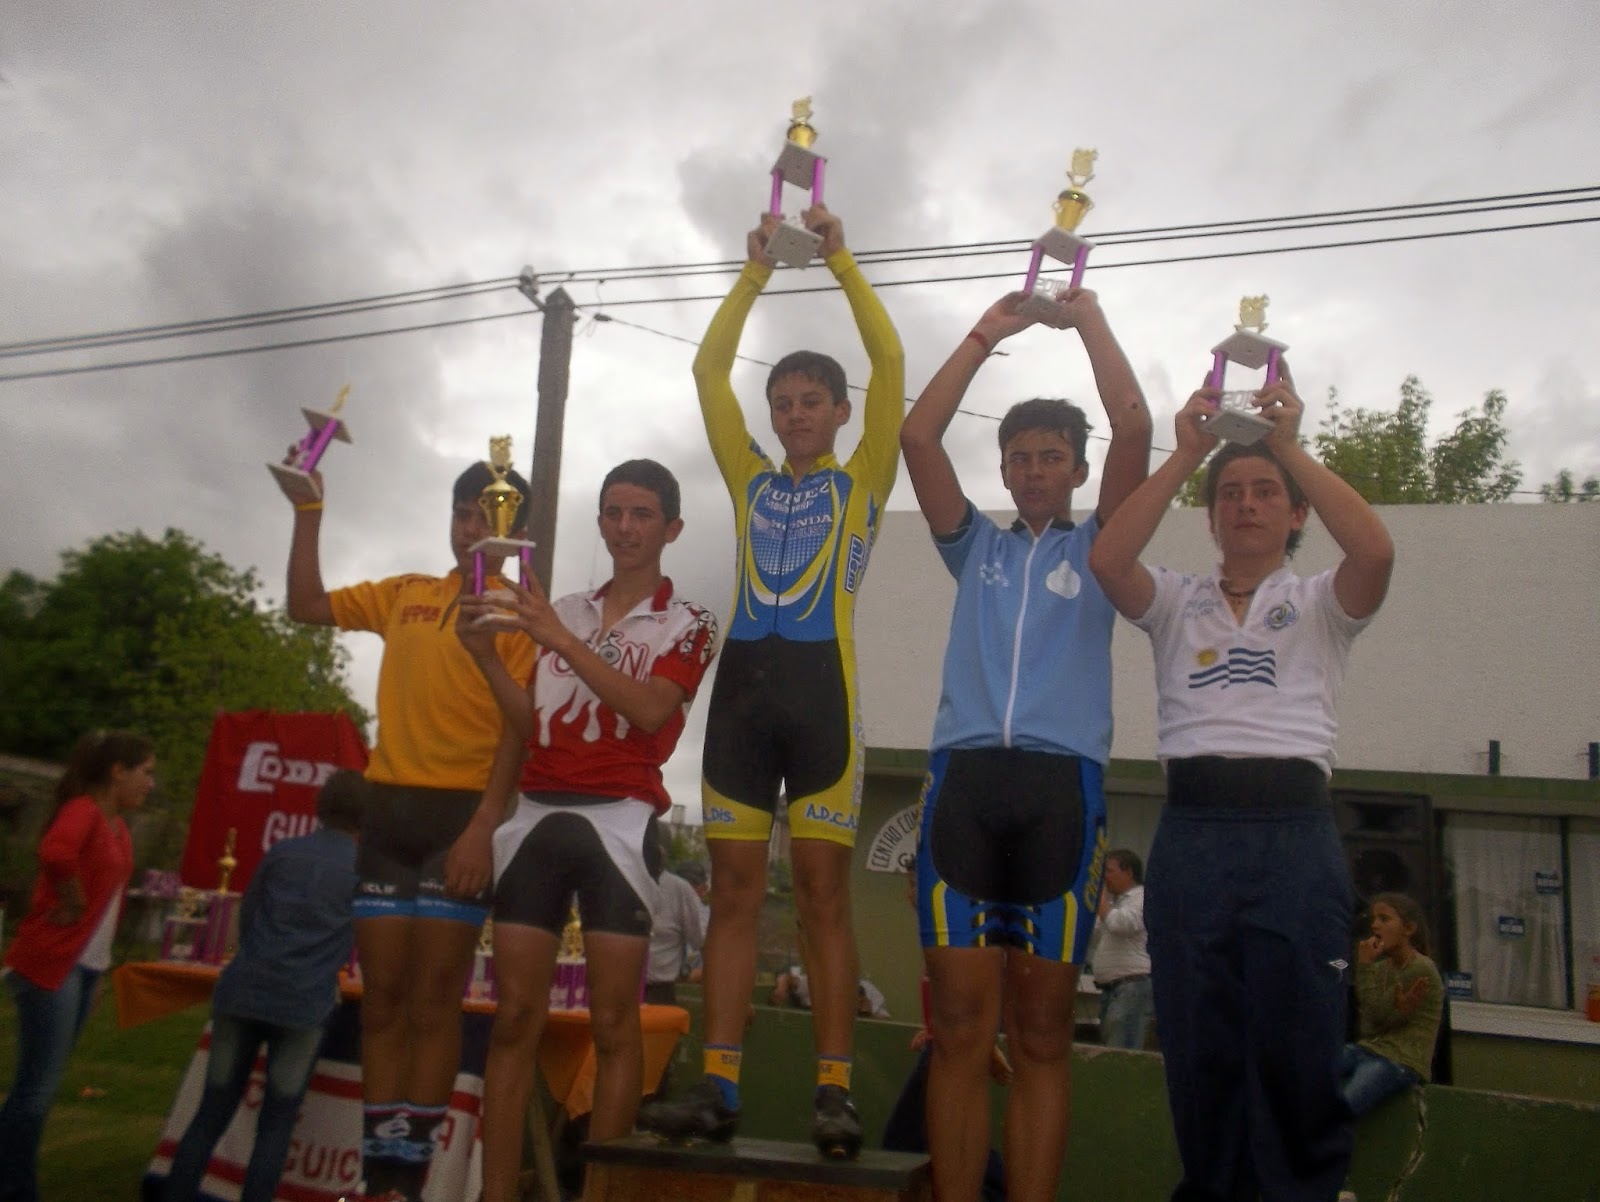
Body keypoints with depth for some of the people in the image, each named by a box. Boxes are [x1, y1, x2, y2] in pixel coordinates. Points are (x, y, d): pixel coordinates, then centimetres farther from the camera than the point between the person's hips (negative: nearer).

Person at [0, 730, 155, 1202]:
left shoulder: (117, 825, 13)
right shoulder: (82, 810, -15)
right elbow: (55, 851, -37)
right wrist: (72, 904, -22)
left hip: (86, 966, 9)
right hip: (51, 965, -9)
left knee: (42, 1086, 14)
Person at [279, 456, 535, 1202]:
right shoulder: (404, 594, 16)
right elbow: (308, 606, 16)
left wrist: (487, 823, -20)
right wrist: (309, 512, 9)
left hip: (463, 811, -5)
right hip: (387, 806, 5)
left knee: (432, 1002, -3)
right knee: (382, 999, 5)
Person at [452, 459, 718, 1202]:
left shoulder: (687, 624, 6)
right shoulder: (562, 612, 19)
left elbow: (650, 709, -13)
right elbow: (524, 723, 18)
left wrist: (560, 639, -17)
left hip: (619, 824, -4)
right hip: (537, 818, 4)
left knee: (614, 1023, -4)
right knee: (515, 1018, 1)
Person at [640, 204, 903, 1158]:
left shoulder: (862, 483, 10)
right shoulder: (753, 480, 18)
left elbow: (891, 366, 1)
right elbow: (709, 371, 14)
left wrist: (840, 257, 4)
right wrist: (758, 268, 12)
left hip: (821, 687, -3)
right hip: (743, 684, 4)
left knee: (823, 893, -3)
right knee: (735, 890, 2)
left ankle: (834, 1088, 0)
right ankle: (719, 1086, 5)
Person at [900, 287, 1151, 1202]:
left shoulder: (1098, 549, 17)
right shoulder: (977, 546, 22)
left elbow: (1135, 428, 5)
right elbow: (919, 438, 11)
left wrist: (1090, 319, 13)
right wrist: (987, 335, 15)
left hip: (1062, 784, -1)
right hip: (965, 777, 1)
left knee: (1043, 1035, 2)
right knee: (961, 1029, -1)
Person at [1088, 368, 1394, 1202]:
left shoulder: (1319, 604, 13)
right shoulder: (1177, 602, 15)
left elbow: (1376, 551, -10)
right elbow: (1106, 560, -5)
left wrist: (1291, 446, -9)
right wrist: (1184, 454, -6)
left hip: (1295, 831, -1)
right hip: (1191, 831, 1)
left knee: (1298, 1054, 0)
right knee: (1199, 1054, 6)